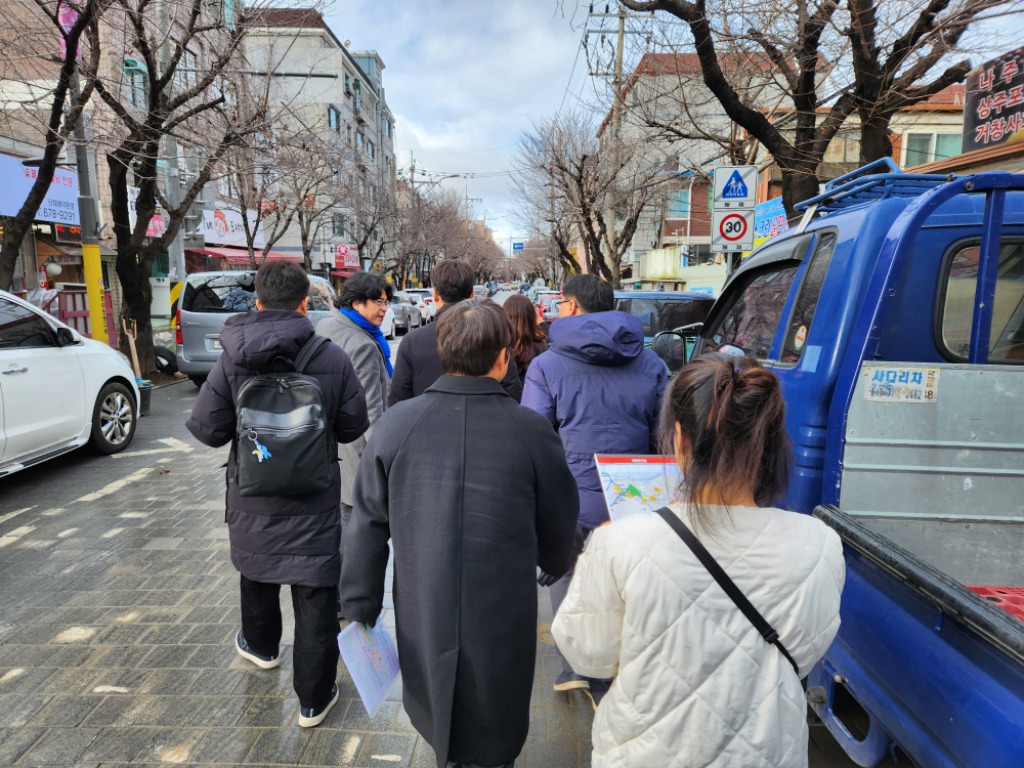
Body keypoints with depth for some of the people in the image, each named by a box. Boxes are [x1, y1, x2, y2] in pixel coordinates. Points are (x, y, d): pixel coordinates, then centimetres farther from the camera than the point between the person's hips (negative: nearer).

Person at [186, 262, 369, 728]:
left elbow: (207, 430, -7)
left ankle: (262, 646, 53)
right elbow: (353, 426, -6)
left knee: (256, 569, 27)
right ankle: (314, 698, 17)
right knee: (315, 593, 7)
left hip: (252, 498, 3)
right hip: (314, 501, -2)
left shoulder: (231, 359, -11)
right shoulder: (332, 358, -15)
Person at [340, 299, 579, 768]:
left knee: (438, 724, 28)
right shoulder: (532, 432, -15)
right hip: (503, 623, -2)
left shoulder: (396, 423, -12)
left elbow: (366, 528, -5)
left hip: (422, 620, 2)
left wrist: (361, 608, 7)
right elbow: (558, 530, -1)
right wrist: (553, 565, 21)